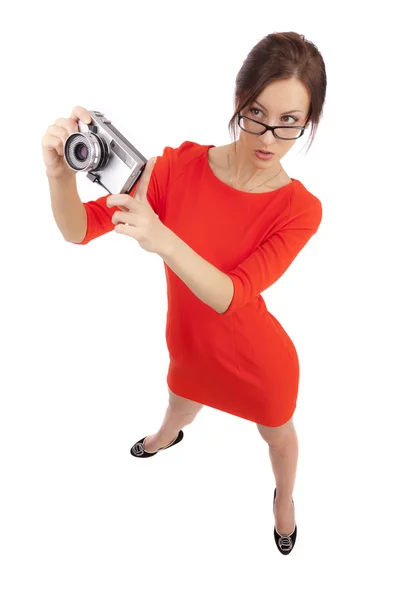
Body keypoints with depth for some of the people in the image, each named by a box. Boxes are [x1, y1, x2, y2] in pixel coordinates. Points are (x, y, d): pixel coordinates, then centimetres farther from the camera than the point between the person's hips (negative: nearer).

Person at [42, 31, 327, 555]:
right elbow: (80, 229, -23)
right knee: (180, 409, 36)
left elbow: (230, 297, -35)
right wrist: (61, 174, -45)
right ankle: (168, 437, 76)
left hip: (258, 364, -2)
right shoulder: (180, 166, -22)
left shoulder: (300, 209, -26)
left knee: (278, 435, 29)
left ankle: (285, 496, 65)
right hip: (191, 349, 3)